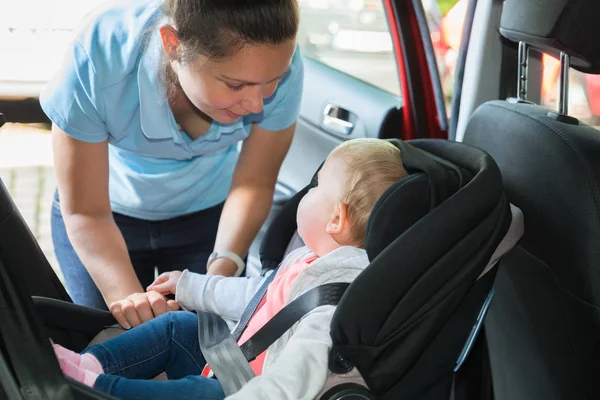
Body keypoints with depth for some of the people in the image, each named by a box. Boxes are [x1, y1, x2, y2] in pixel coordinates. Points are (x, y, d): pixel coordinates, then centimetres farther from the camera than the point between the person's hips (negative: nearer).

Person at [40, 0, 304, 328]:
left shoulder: (278, 63, -31)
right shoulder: (98, 57, -36)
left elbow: (253, 184, -18)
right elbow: (86, 212, -28)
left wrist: (222, 270, -33)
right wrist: (129, 297, -43)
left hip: (207, 214, 1)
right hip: (114, 212, -1)